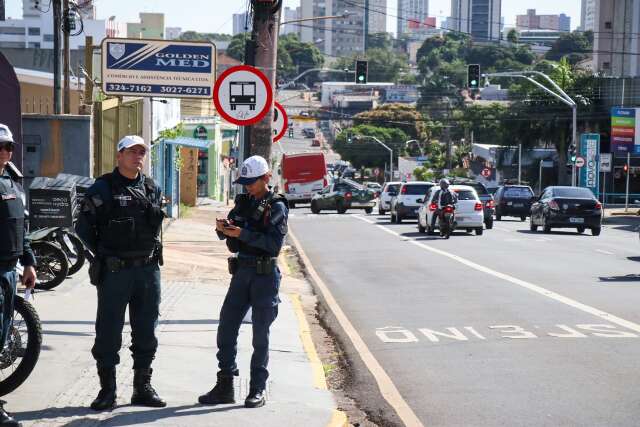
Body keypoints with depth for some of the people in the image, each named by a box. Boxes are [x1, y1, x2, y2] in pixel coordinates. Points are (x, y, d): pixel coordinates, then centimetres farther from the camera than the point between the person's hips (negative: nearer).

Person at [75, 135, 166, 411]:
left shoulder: (152, 189, 11)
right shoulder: (103, 188, -5)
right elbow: (84, 227, -3)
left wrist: (152, 252, 12)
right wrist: (105, 254, -2)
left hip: (148, 270, 5)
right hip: (114, 272, -5)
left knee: (146, 332, 9)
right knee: (109, 332, 0)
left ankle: (143, 388, 19)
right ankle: (107, 390, 7)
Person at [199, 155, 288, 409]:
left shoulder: (276, 206, -7)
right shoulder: (243, 202, 10)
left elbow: (275, 243, -18)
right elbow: (230, 240, 13)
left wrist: (242, 234, -24)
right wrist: (223, 229, -10)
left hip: (265, 275, -6)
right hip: (242, 271, 6)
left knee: (260, 335, 1)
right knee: (226, 328, 3)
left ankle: (258, 390, 11)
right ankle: (225, 386, 10)